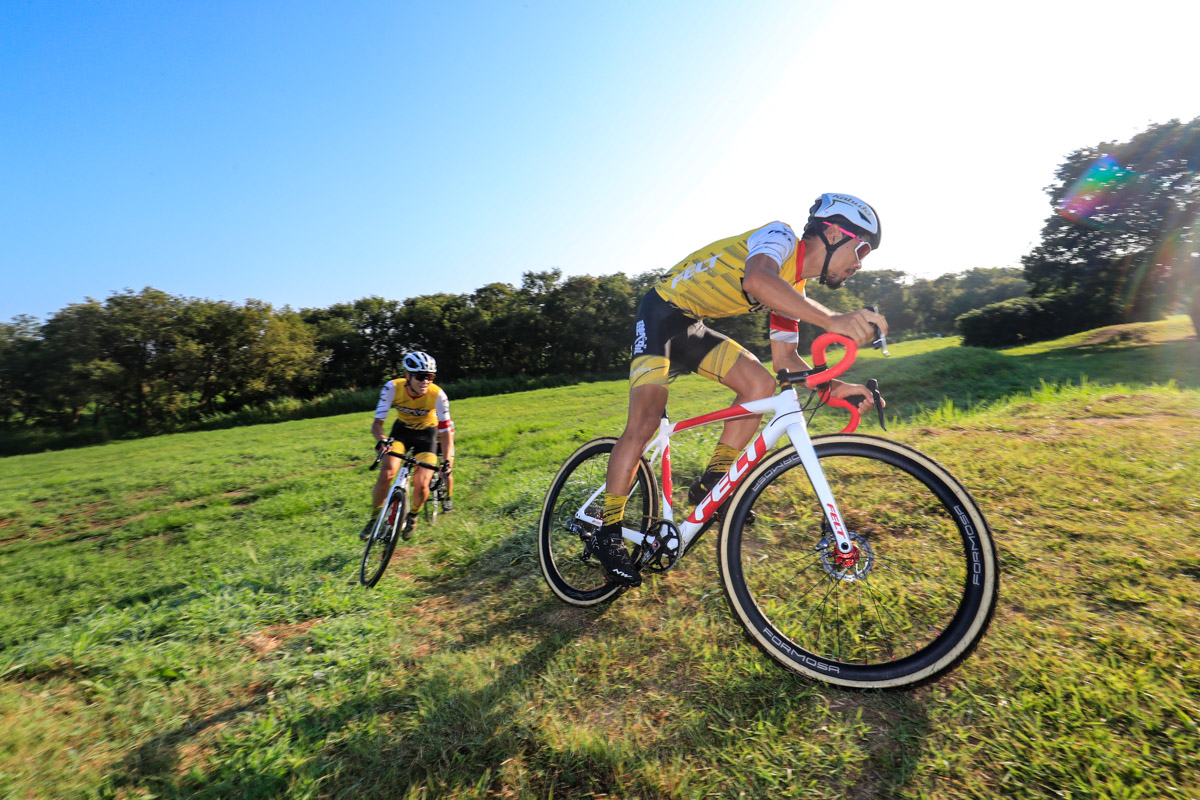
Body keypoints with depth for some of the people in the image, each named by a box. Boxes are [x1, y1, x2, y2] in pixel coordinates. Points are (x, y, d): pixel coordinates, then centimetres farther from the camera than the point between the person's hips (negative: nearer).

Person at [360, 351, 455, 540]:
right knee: (386, 474, -20)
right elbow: (377, 423, -22)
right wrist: (381, 440, -44)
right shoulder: (392, 388, -25)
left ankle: (412, 517, 20)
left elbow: (446, 433, -23)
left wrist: (447, 462, -34)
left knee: (421, 485, -13)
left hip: (426, 434, -1)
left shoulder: (437, 395, -29)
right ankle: (374, 519, 5)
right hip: (402, 430, 1)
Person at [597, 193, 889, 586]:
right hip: (662, 313, -8)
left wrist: (833, 386, -8)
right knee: (645, 422, -16)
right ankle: (608, 531, -4)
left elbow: (784, 357, 6)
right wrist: (831, 320, -47)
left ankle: (711, 484, -1)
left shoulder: (794, 288, 7)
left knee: (761, 383, -11)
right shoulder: (781, 237, -16)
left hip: (695, 328, 8)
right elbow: (757, 280, -40)